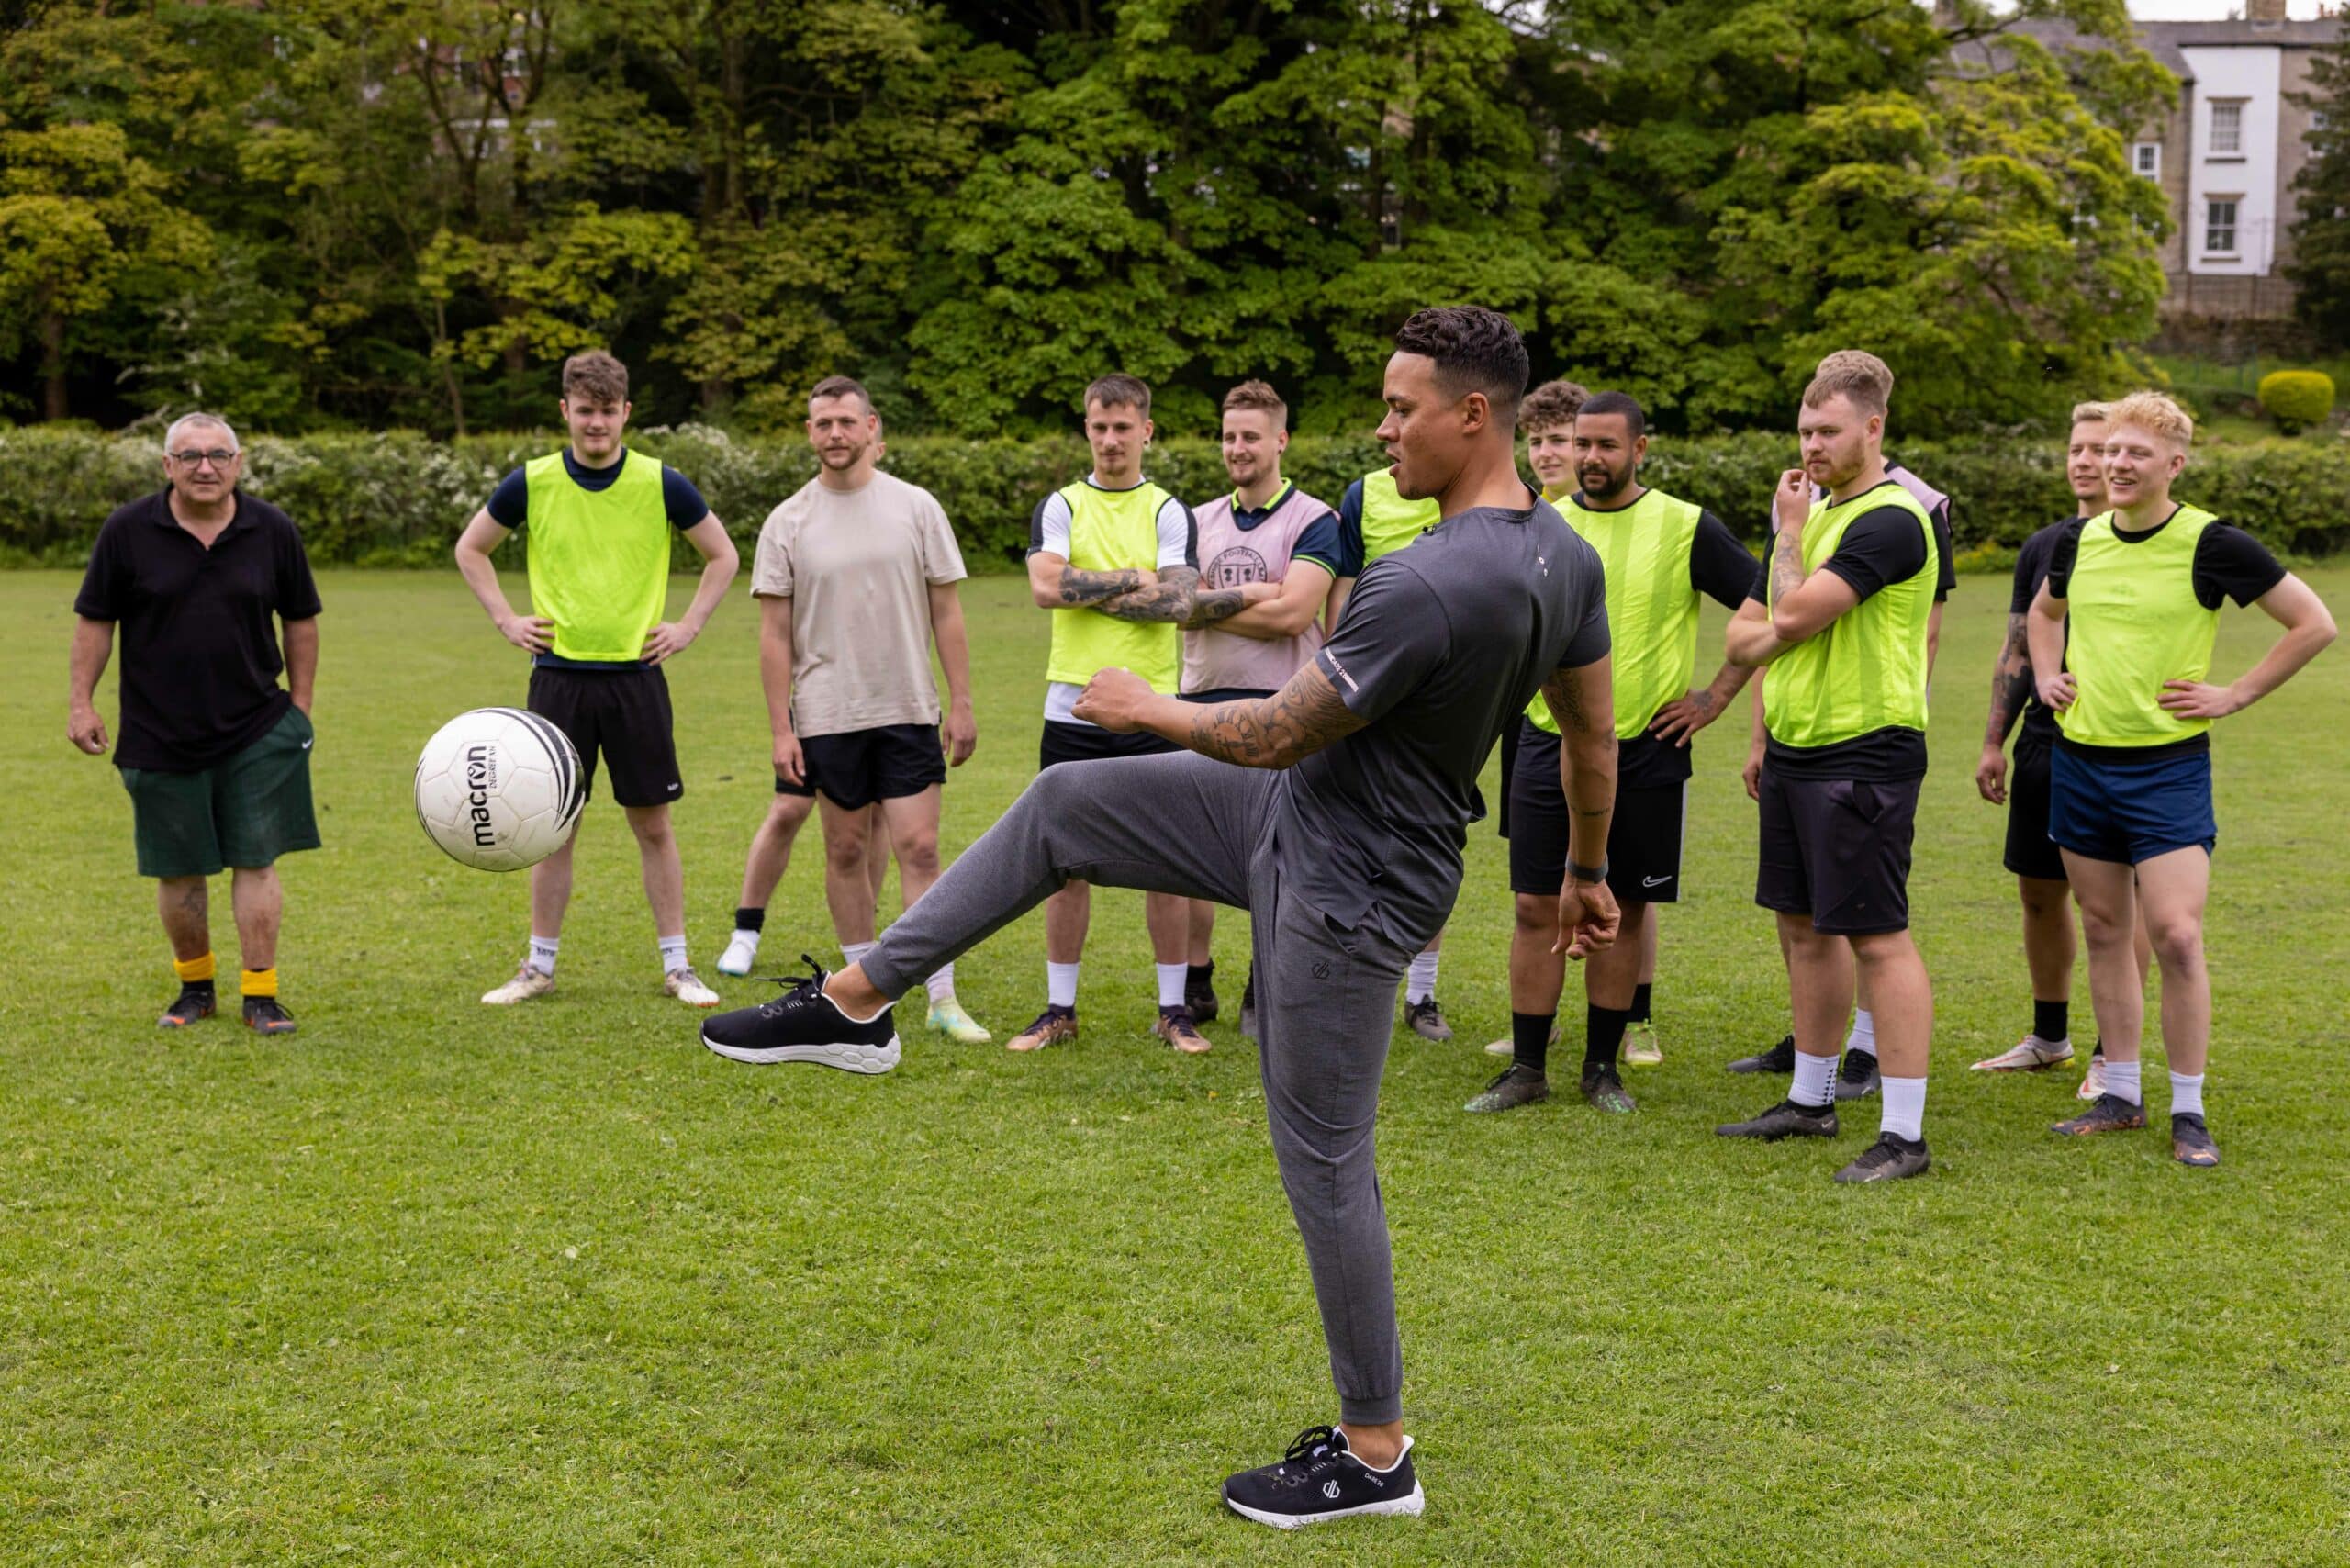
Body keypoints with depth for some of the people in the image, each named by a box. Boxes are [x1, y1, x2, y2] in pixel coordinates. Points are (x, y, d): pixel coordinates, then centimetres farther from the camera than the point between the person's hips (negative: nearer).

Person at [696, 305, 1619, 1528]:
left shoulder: (1426, 587, -31)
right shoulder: (1567, 557, -2)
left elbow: (1277, 737, -21)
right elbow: (1596, 738, 10)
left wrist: (1147, 710, -3)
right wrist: (1587, 873, 24)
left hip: (1340, 886, -10)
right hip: (1297, 816, 10)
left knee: (1323, 1159, 3)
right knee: (1060, 805, 10)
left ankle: (1373, 1454, 18)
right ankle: (856, 1003, 19)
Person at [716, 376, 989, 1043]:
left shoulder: (916, 507, 2)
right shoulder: (787, 523, 1)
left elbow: (946, 612, 4)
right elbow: (775, 633, 2)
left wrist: (961, 704, 0)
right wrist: (781, 729, -3)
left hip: (910, 711, 0)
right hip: (826, 714, 0)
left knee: (919, 848, -4)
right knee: (846, 850, 8)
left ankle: (944, 1000, 0)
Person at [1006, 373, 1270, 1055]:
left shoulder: (1168, 512, 4)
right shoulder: (1060, 507, 6)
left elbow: (1180, 602, -11)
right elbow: (1046, 586, -12)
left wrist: (1086, 589, -11)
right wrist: (1133, 579, -11)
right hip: (1072, 710, 1)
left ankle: (1173, 1009, 13)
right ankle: (1060, 1009, 15)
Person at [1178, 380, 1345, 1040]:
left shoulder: (1313, 521, -4)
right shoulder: (1199, 521, 13)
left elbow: (1291, 614, -16)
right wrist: (1259, 598, -12)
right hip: (1203, 702, 4)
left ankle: (1263, 993, 13)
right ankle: (1195, 985, 17)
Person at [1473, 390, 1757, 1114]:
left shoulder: (1686, 527, -3)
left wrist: (1715, 696, -3)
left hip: (1645, 750, -2)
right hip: (1549, 747, 2)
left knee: (1625, 908, 6)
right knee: (1536, 906, 1)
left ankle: (1603, 1066, 17)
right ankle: (1527, 1067, 10)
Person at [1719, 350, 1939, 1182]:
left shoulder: (1890, 520, -14)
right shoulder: (1814, 511, 15)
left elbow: (1793, 615, -19)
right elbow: (1744, 634, 21)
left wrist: (1787, 534, -6)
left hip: (1863, 759, -9)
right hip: (1793, 752, 9)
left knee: (1877, 938, -9)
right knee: (1805, 928, 16)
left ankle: (1904, 1135, -6)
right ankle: (1811, 1100, 28)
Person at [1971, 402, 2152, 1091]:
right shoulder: (2042, 547, 11)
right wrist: (1994, 742, 10)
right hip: (2043, 743, 6)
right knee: (2039, 891, 12)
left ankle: (2114, 1055, 8)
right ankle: (2049, 1038, 26)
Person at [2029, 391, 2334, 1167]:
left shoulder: (2212, 544, -11)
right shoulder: (2079, 540, 4)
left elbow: (2315, 623, -5)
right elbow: (2044, 612, 27)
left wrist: (2235, 695, -7)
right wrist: (2046, 674, 11)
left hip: (2169, 767, -5)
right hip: (2080, 761, 5)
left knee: (2176, 935, -10)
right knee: (2105, 932, 10)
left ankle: (2188, 1112, 2)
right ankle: (2120, 1096, 20)